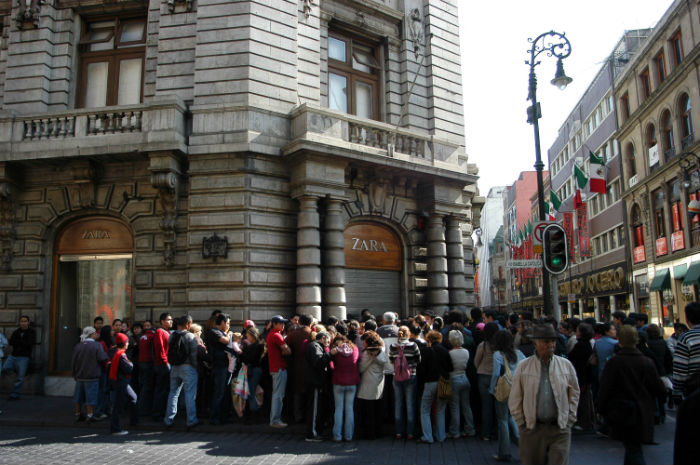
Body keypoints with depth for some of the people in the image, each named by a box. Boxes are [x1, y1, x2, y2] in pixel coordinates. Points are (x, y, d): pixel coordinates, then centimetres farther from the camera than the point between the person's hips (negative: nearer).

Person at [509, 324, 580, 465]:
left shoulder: (566, 365, 4)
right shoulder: (523, 367, 0)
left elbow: (574, 393, 13)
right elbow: (514, 400, 4)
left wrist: (569, 419, 8)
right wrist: (522, 423, 2)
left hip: (560, 429, 1)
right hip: (532, 428, 0)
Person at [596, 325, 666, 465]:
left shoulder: (613, 363, -13)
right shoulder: (647, 363, -5)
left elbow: (604, 389, -11)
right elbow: (660, 391, 1)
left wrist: (600, 409, 2)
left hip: (621, 413, -3)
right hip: (642, 415, 3)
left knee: (633, 449, 2)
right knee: (633, 446, 20)